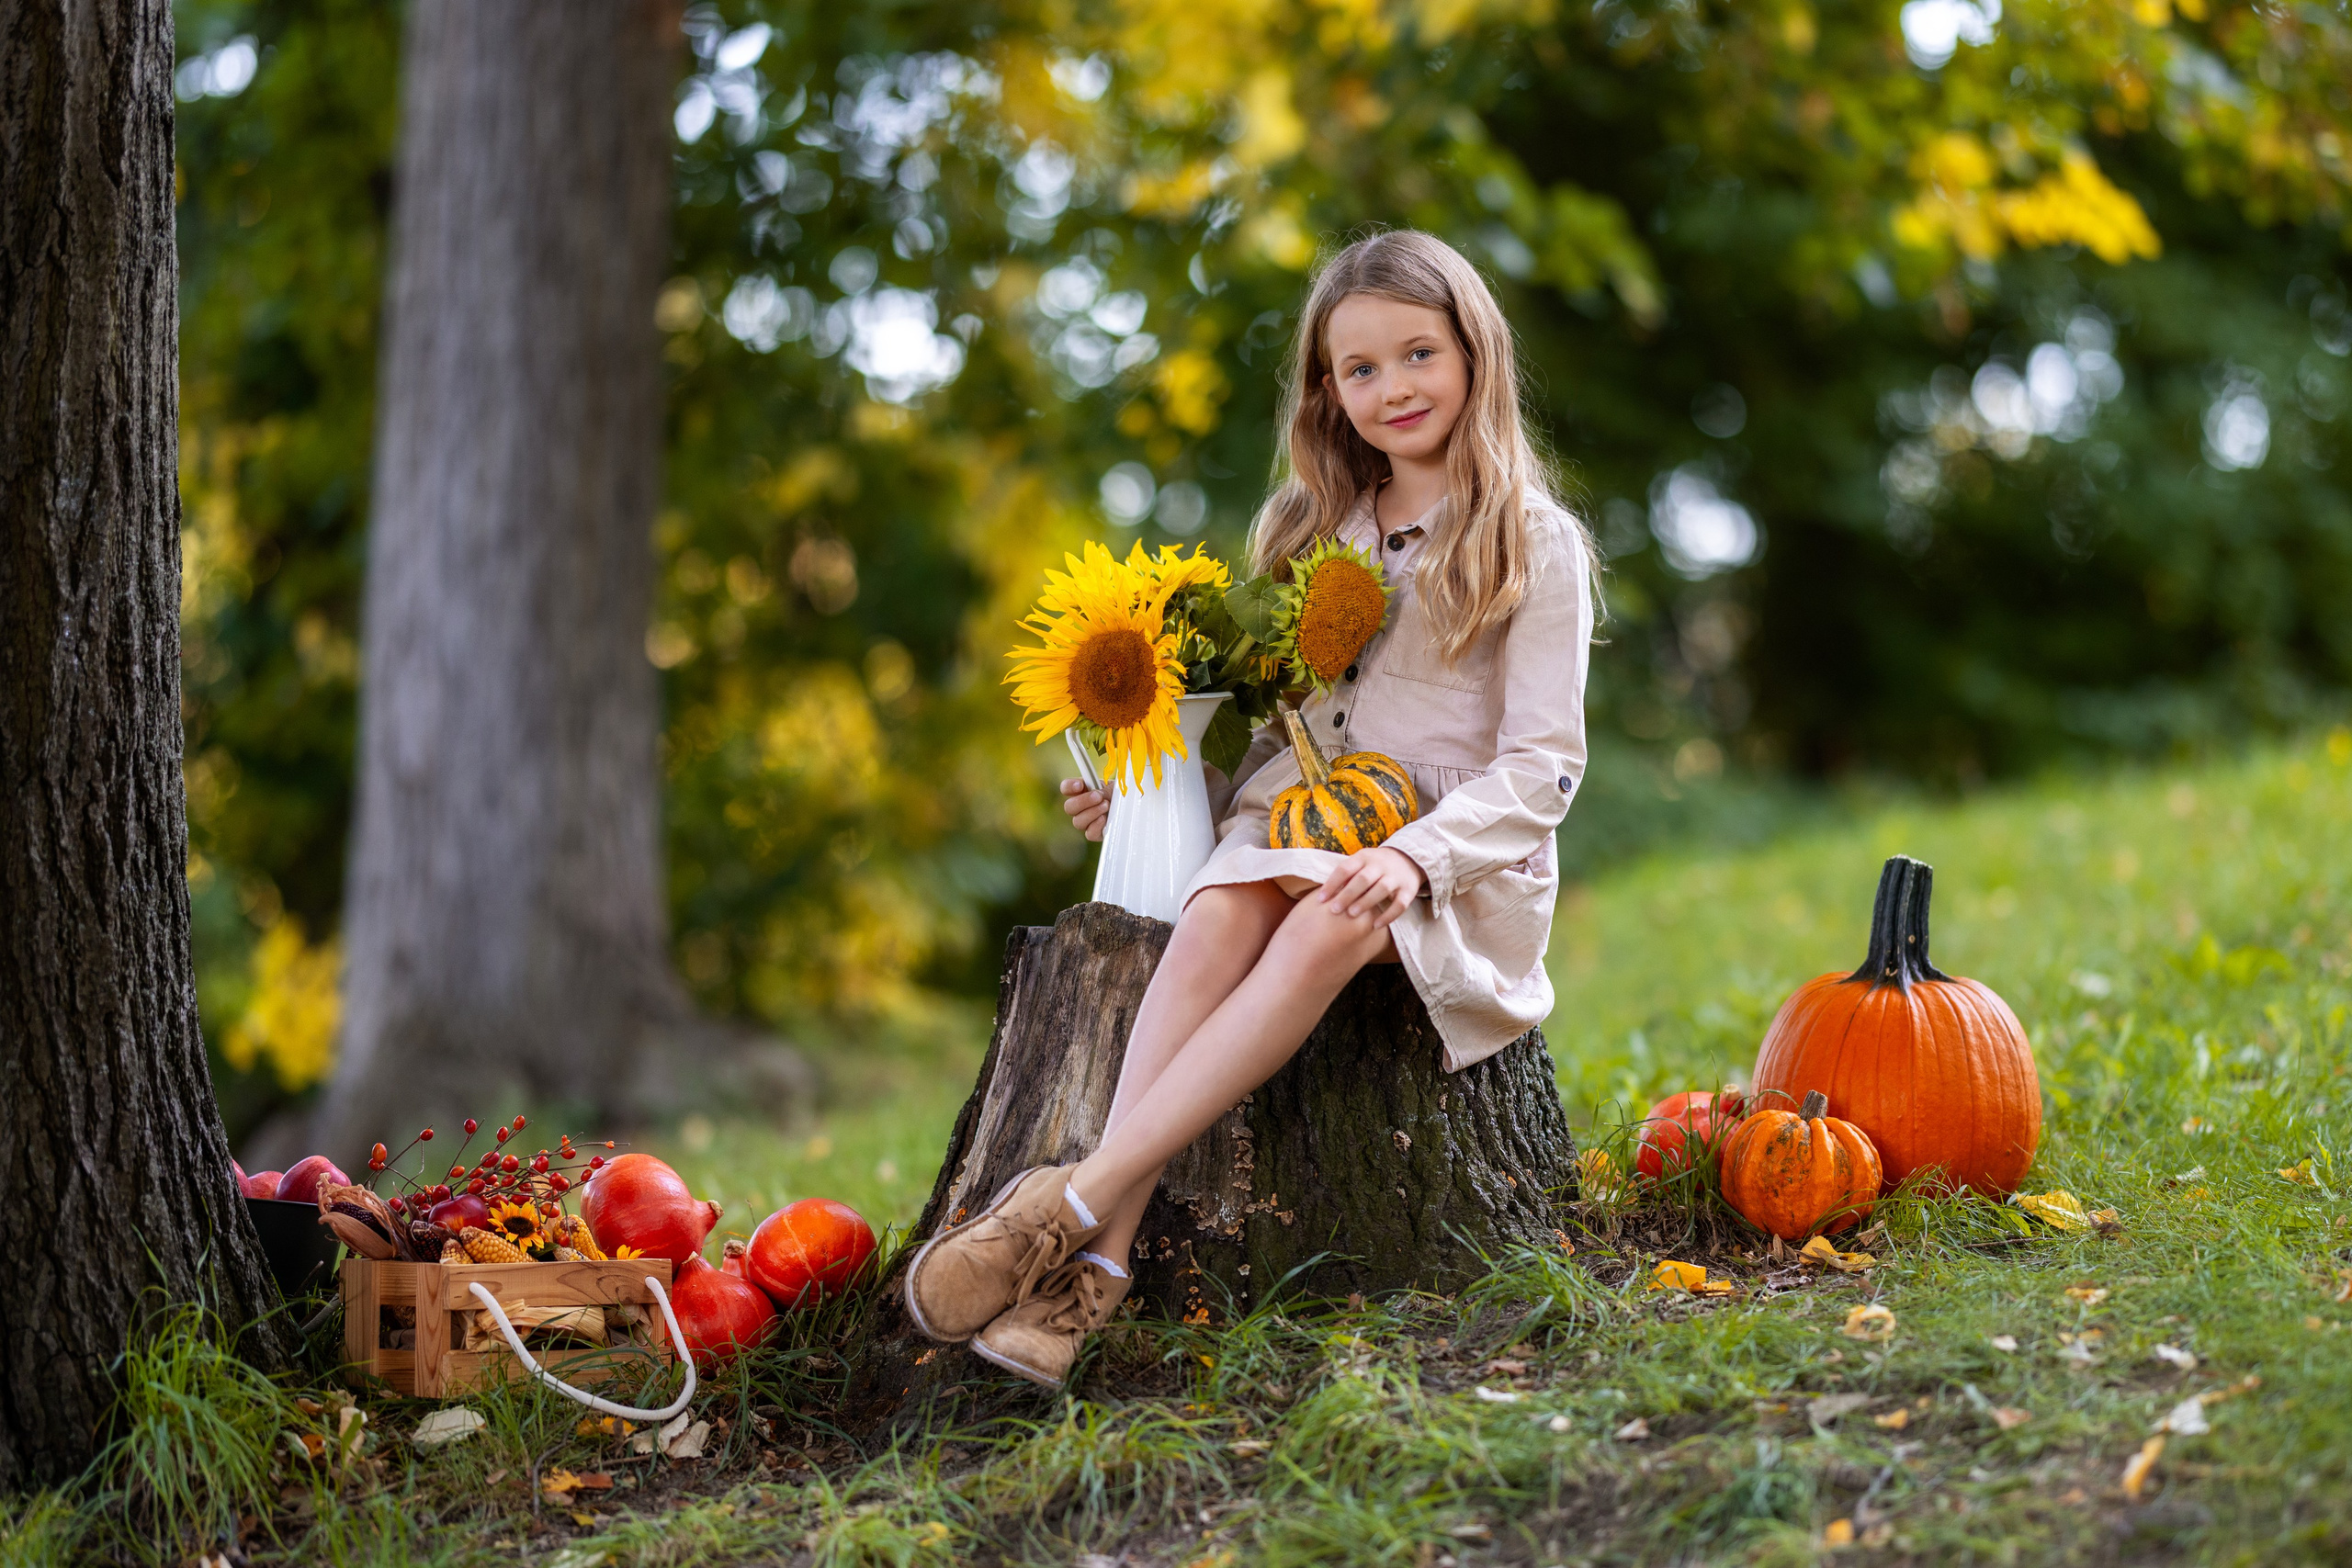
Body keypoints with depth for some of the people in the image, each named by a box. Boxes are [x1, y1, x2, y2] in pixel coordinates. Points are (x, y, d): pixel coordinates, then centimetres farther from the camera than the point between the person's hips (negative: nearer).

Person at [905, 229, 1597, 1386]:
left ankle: (1074, 1203, -42)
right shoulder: (1313, 528, 19)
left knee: (1328, 929, -36)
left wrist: (1416, 857, -21)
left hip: (1458, 862, -3)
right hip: (1294, 815, 4)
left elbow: (1541, 765, -5)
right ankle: (1103, 1253, -42)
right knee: (1217, 913, -32)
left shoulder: (1535, 543, 3)